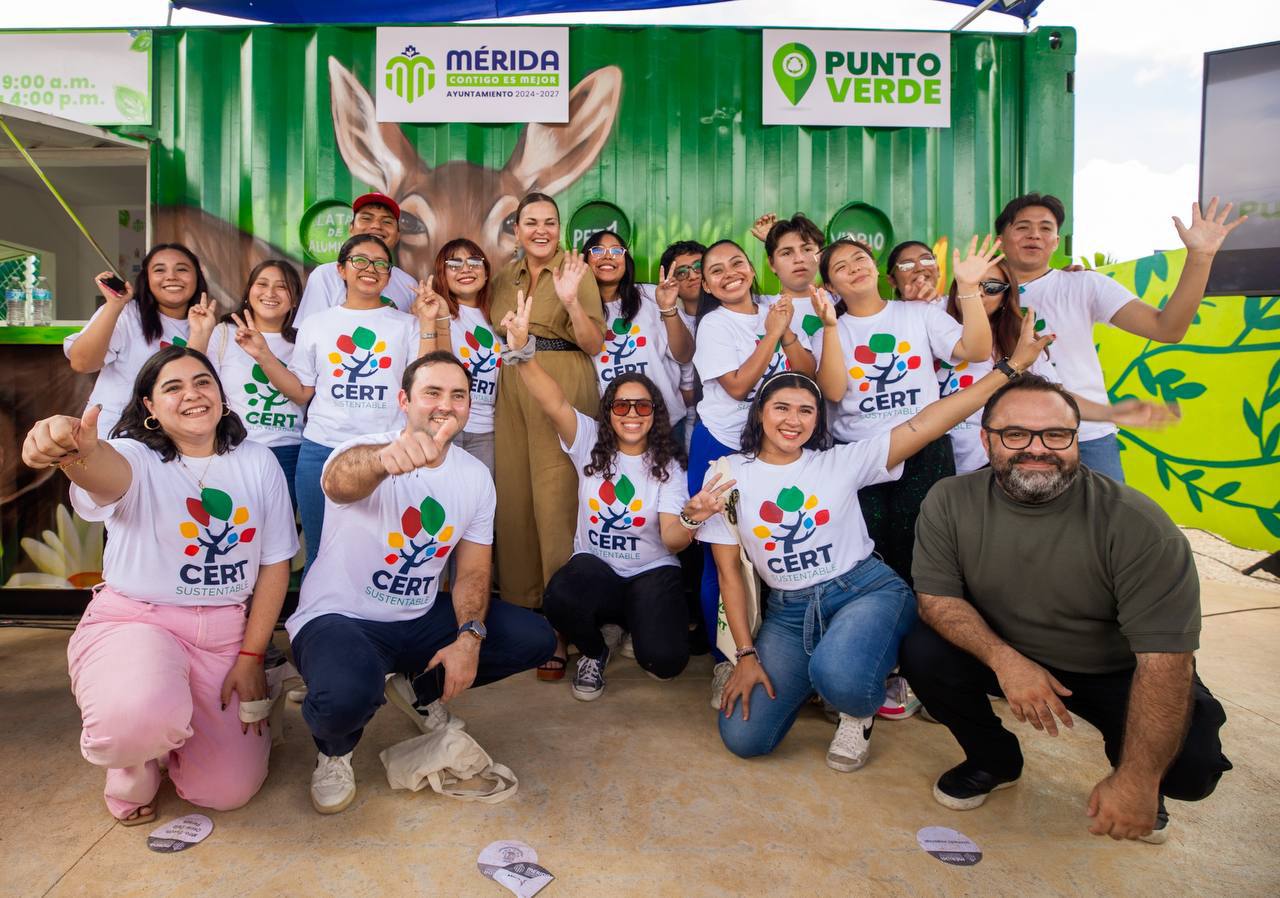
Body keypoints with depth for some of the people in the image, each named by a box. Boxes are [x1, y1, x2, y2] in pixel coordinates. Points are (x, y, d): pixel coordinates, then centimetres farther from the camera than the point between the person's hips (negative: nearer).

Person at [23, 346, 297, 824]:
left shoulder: (257, 463, 0)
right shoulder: (137, 458, -8)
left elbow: (275, 564, 1)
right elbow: (109, 472, -36)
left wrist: (251, 657, -4)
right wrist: (76, 453, -62)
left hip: (224, 632, 3)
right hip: (133, 621, -3)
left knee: (228, 791, -2)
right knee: (139, 718, -37)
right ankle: (133, 763, 4)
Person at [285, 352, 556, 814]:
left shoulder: (476, 476, 0)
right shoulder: (367, 451, -17)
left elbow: (473, 568, 1)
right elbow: (339, 481, -44)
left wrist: (469, 637, -17)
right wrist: (385, 457, -68)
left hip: (422, 618, 6)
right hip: (339, 619, -5)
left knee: (535, 639, -6)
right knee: (347, 695, -38)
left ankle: (423, 688, 18)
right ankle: (335, 749, 4)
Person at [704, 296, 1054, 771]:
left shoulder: (839, 462, -1)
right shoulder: (729, 474, 0)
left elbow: (923, 424, -7)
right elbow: (729, 571, 1)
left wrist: (1012, 365, -10)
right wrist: (746, 655, -5)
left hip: (866, 590, -2)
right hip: (788, 611, 2)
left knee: (840, 677, -37)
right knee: (743, 738, -12)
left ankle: (860, 710, 4)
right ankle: (817, 674, 19)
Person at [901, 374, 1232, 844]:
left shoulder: (1138, 525, -26)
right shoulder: (949, 502, -17)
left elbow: (1165, 658, -27)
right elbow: (936, 596, -14)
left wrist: (1137, 781, -30)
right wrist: (1003, 659, -31)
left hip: (1116, 673, -2)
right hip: (1007, 655, 2)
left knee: (1190, 765, -25)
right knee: (923, 652, -23)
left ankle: (1126, 764, 15)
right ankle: (994, 761, 7)